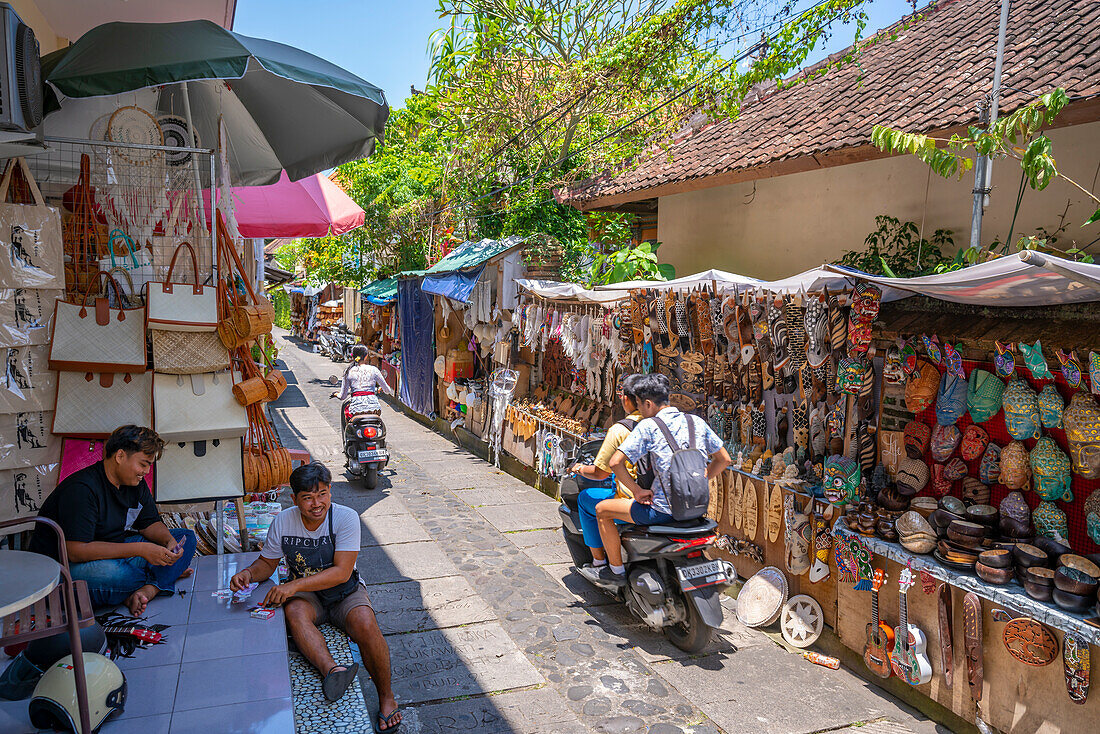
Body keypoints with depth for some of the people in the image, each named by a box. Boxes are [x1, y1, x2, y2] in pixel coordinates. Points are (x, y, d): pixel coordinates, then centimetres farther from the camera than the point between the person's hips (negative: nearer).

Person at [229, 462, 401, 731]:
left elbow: (342, 572, -24)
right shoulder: (283, 522, -6)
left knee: (365, 624, -30)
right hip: (307, 596, 2)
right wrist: (249, 573, -16)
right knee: (294, 612, -33)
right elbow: (268, 562, 8)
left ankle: (386, 696, -12)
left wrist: (294, 585, -32)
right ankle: (331, 670, -52)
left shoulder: (346, 517, -18)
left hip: (344, 591, -2)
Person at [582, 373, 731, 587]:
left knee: (602, 509, 11)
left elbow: (615, 462, -17)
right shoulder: (697, 422, 5)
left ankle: (616, 570, 20)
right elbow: (724, 459, 13)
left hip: (663, 511, -7)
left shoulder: (648, 427, -10)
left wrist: (637, 491, -7)